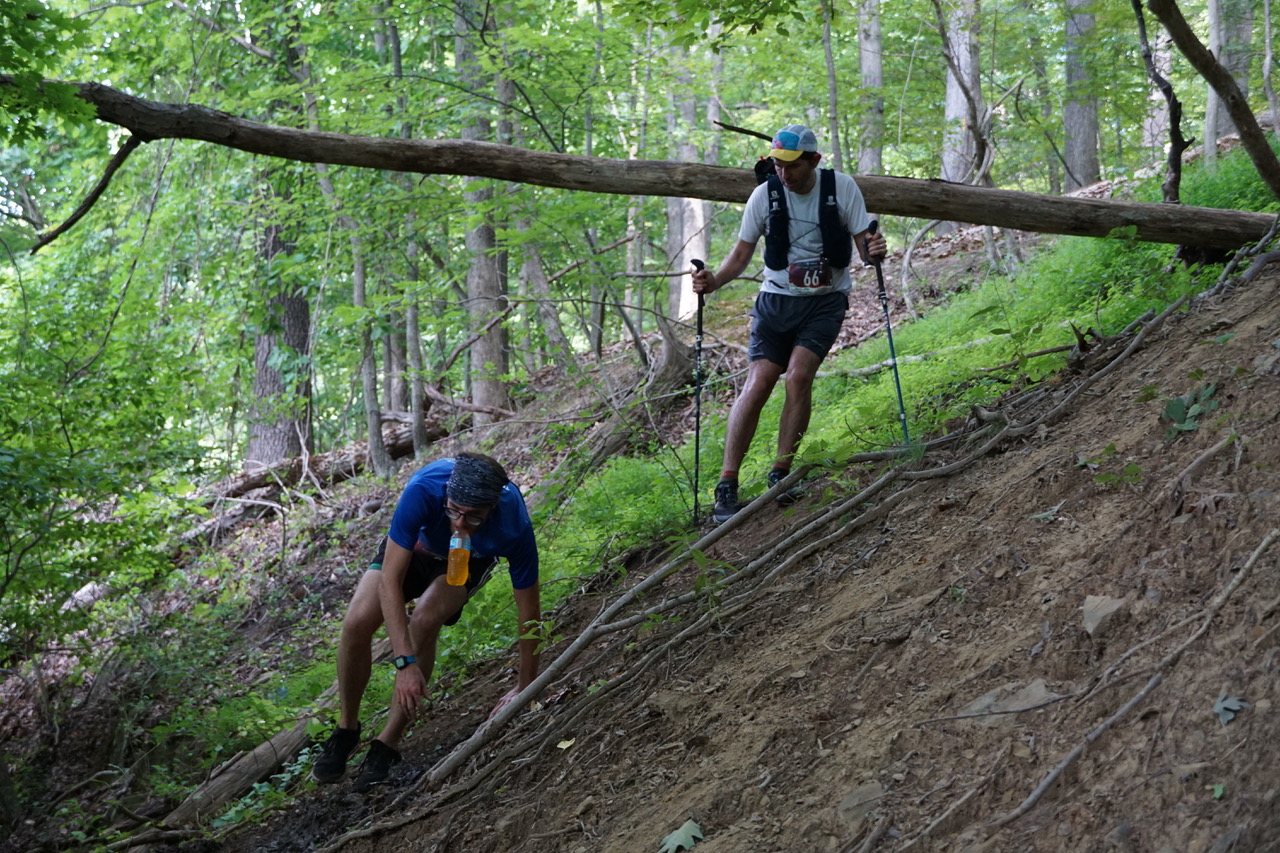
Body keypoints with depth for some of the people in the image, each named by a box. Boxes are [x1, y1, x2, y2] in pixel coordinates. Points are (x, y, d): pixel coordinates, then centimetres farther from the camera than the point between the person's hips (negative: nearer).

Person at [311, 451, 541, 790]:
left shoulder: (514, 527, -39)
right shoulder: (423, 490, -41)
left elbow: (529, 609, -25)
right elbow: (390, 581, -37)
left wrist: (524, 687, -21)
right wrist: (405, 662, -43)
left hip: (469, 560, -1)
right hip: (414, 544, 1)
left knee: (424, 622, -30)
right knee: (357, 622, -21)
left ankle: (386, 746, -18)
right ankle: (346, 730, 4)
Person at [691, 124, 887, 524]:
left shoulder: (841, 188, -9)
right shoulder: (765, 195, -7)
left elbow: (863, 244, -5)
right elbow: (741, 255, 0)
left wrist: (873, 250, -29)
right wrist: (713, 281, -20)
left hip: (826, 300, -1)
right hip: (778, 299, 1)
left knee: (799, 374, -21)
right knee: (757, 383, -12)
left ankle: (780, 474, -7)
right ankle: (726, 485, -8)